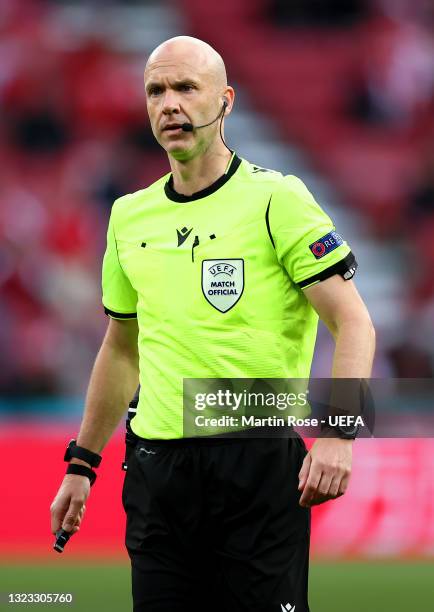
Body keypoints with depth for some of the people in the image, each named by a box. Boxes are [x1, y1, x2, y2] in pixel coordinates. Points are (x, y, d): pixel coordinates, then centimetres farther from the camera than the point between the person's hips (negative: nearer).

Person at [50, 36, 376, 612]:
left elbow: (353, 323, -10)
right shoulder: (129, 216, 12)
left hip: (257, 461, -5)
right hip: (156, 470, 5)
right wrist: (82, 463, 22)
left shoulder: (275, 198, -6)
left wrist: (337, 434, -23)